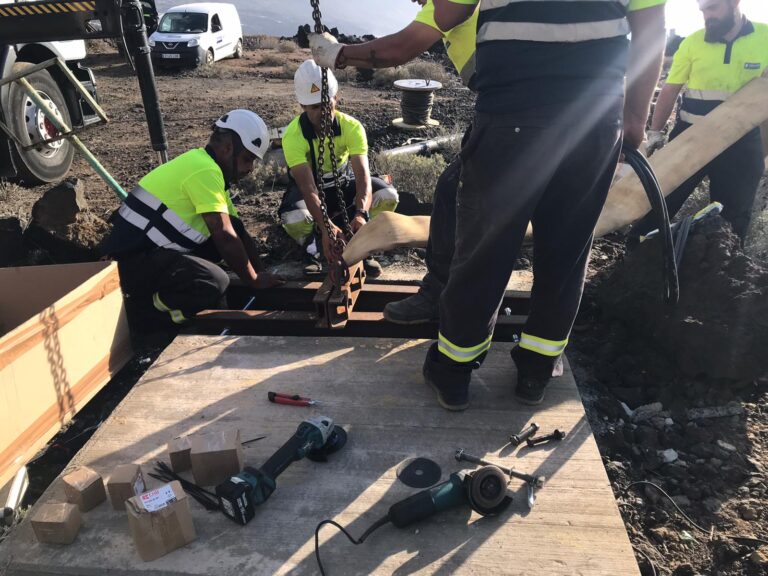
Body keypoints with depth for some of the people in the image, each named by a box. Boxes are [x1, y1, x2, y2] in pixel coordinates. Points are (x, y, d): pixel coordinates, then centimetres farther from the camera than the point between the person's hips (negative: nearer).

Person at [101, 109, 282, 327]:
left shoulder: (207, 168, 14)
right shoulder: (205, 170, -17)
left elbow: (238, 232, 15)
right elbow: (224, 237, -20)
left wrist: (262, 273, 8)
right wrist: (254, 280, -8)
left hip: (153, 249, 10)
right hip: (133, 259, -10)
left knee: (233, 227, 7)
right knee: (215, 283, -30)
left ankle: (170, 284, 7)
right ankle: (146, 303, -5)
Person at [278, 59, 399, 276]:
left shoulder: (352, 127, -24)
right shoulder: (293, 136, -29)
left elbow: (363, 174, -35)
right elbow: (309, 189, -38)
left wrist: (361, 213, -55)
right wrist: (325, 227, -55)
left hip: (343, 182, 2)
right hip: (309, 187, -2)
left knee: (388, 196, -25)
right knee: (293, 219, -37)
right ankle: (314, 250, -2)